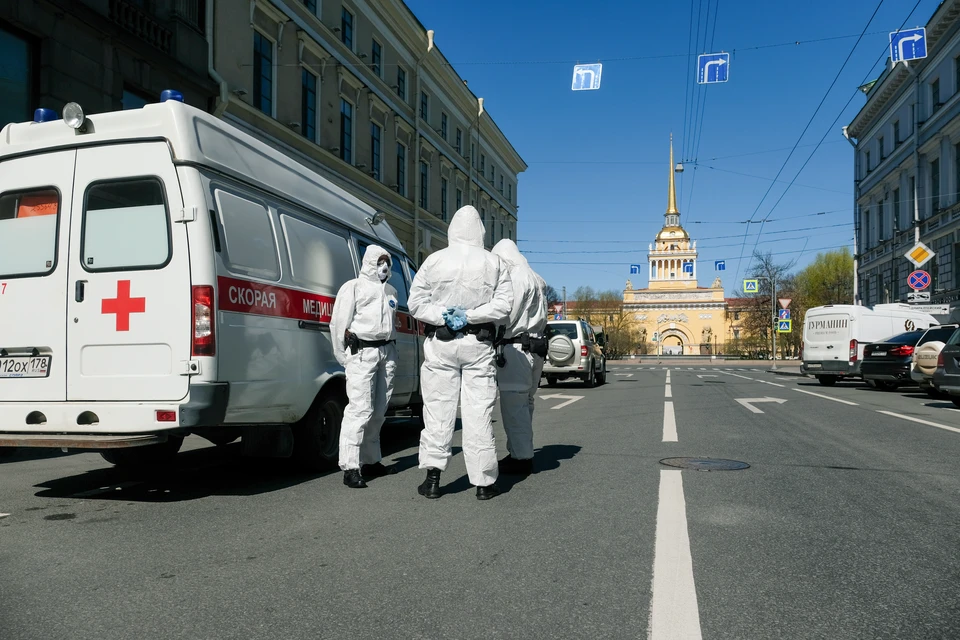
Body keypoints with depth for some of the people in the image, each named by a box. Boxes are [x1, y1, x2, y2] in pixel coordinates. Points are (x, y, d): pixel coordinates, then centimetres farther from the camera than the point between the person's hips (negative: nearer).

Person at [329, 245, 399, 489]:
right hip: (362, 352, -6)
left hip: (387, 352, 7)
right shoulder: (353, 287, 3)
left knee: (378, 411, 10)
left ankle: (370, 461, 20)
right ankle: (350, 468, -10)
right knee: (360, 409, -13)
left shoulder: (391, 291, 22)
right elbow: (338, 323, -1)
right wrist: (342, 356, -4)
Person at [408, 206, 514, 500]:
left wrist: (441, 316, -7)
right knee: (478, 412, 3)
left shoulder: (434, 260, 1)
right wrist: (470, 315, -9)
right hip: (479, 346, 0)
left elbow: (415, 302, -2)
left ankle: (432, 478, 5)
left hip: (440, 344, 0)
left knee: (438, 410, 5)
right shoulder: (494, 263, 2)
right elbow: (503, 305, -5)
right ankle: (484, 482, 7)